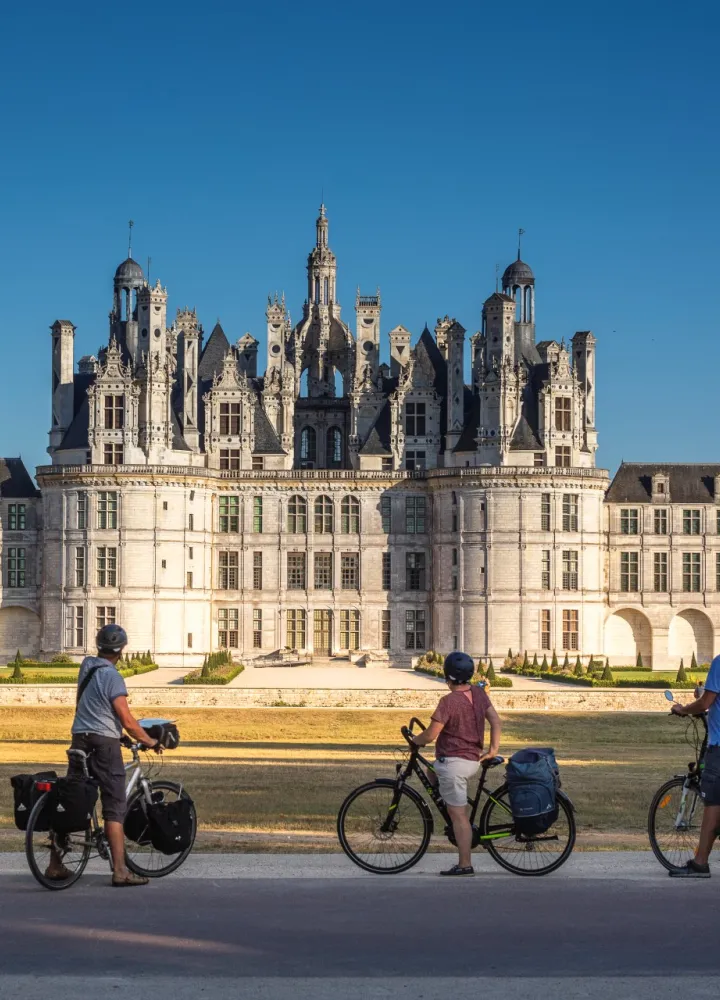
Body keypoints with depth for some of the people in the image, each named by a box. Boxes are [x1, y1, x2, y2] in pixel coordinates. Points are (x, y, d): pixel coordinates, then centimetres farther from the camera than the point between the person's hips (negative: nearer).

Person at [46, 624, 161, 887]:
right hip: (104, 743, -7)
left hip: (80, 740, 7)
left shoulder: (86, 666, 8)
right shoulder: (112, 676, -14)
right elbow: (127, 721, -16)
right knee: (114, 808, -4)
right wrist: (151, 742, -3)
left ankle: (55, 865, 14)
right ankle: (120, 870, -6)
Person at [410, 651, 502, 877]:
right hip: (474, 761, 9)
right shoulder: (478, 693, 2)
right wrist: (493, 748, 12)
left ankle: (465, 864, 1)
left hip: (453, 762, -9)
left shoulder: (449, 701, -21)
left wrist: (414, 739, 4)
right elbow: (495, 719, 5)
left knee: (459, 815, -2)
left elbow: (430, 735, -17)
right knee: (434, 772, 32)